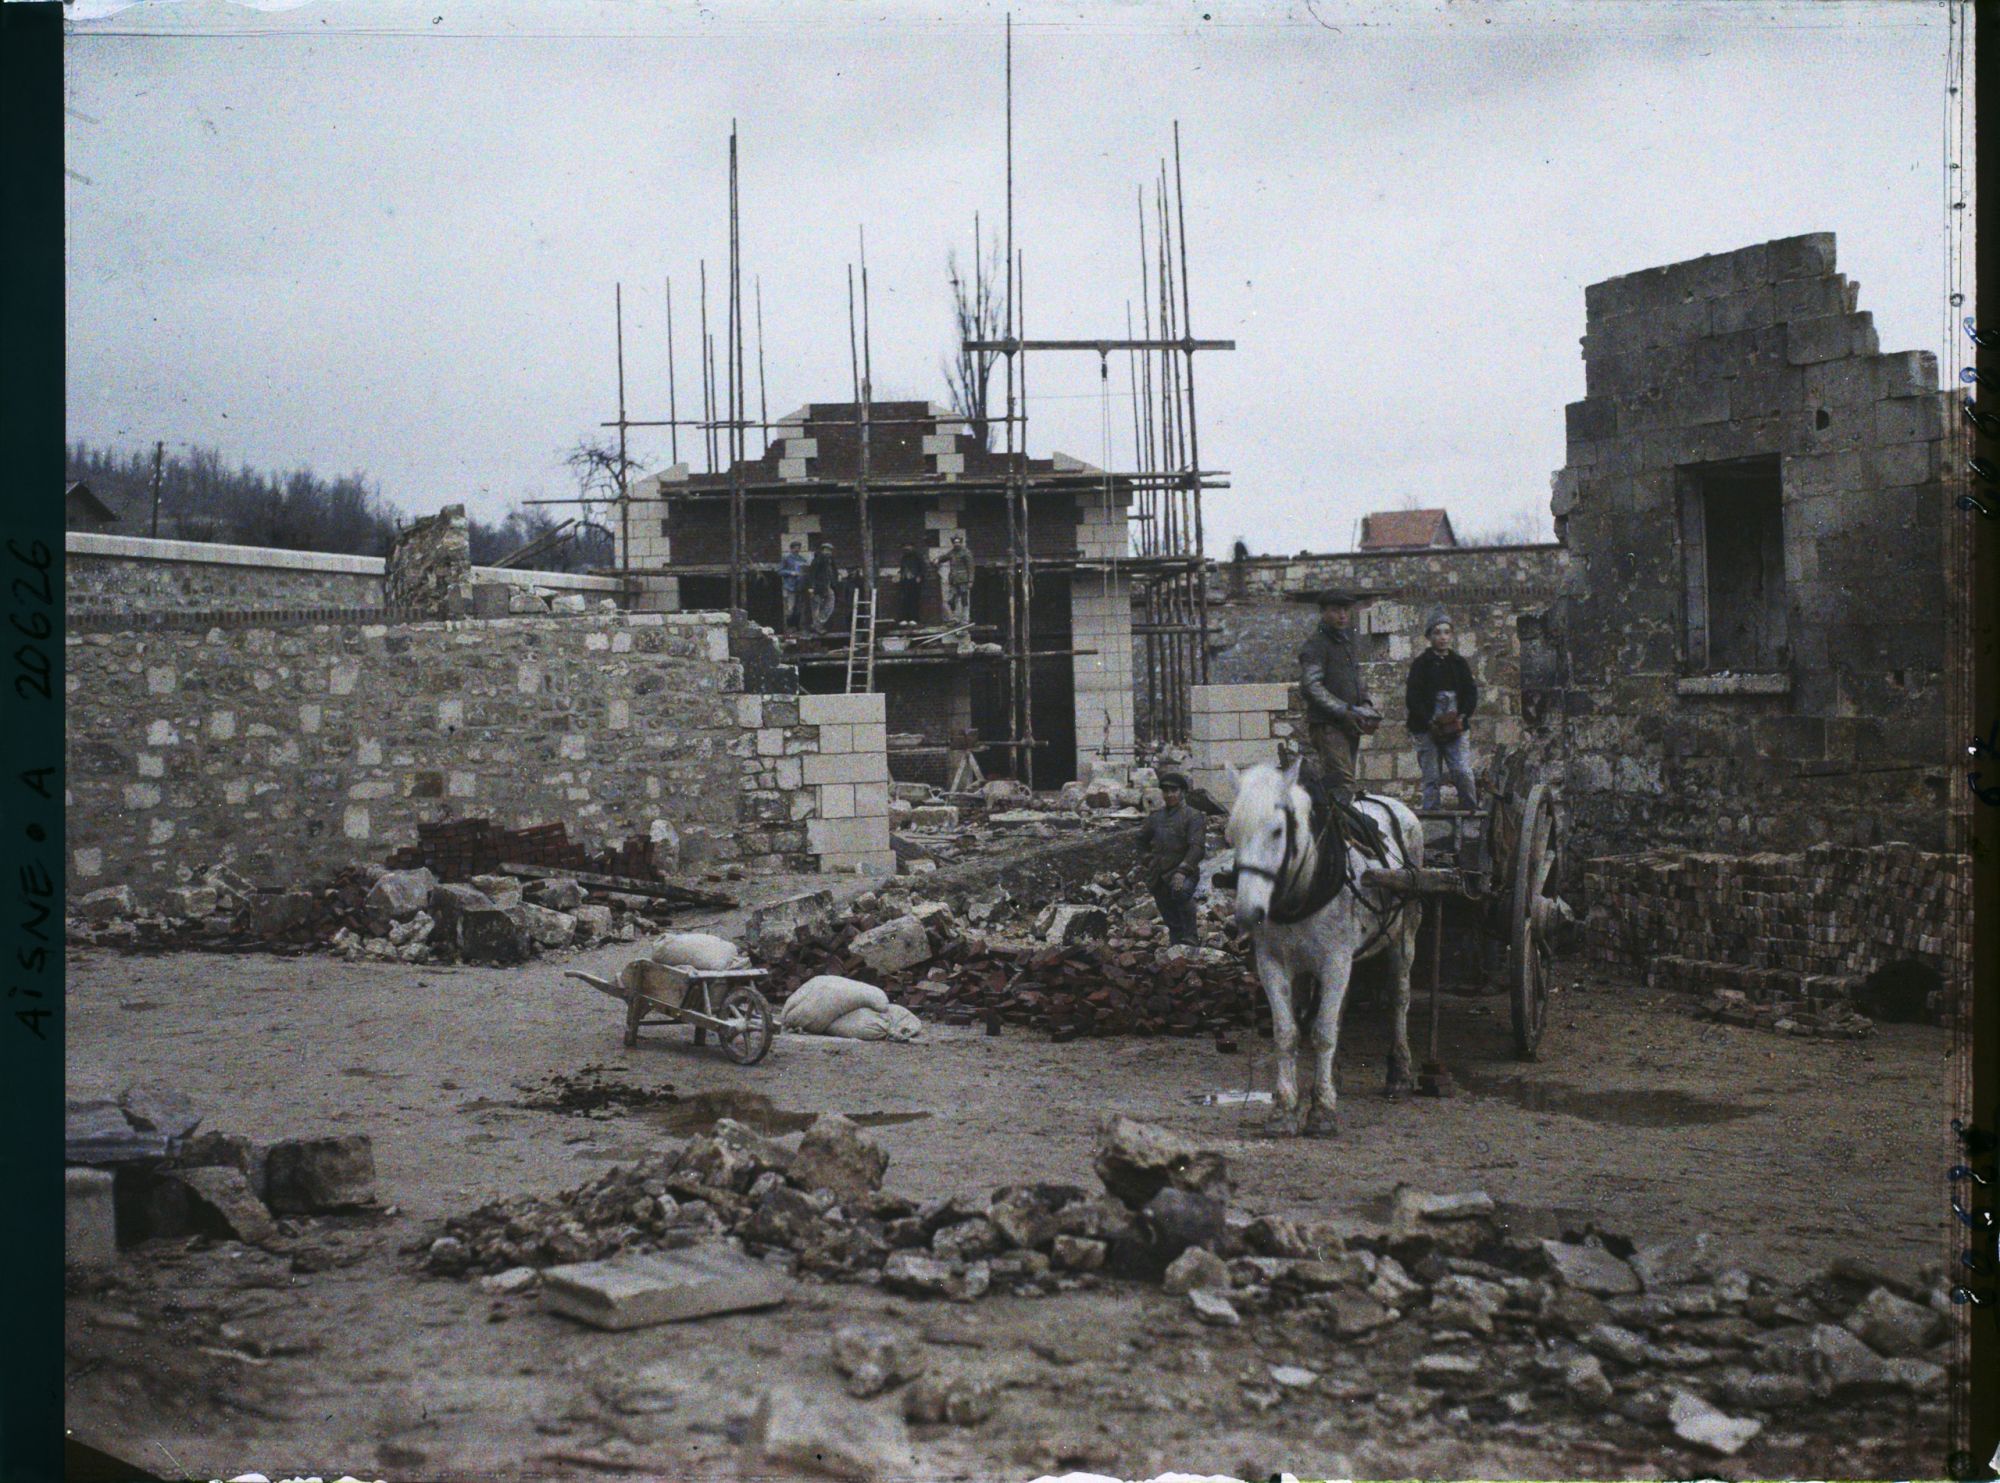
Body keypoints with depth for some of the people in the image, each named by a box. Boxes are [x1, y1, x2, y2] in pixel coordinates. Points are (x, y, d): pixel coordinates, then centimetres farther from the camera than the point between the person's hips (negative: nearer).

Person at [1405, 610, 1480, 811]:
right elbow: (1412, 697, -3)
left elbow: (1471, 693, 11)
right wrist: (1430, 722, -13)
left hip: (1455, 728, 2)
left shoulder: (1459, 663, 12)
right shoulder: (1421, 664, 2)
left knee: (1464, 773, -10)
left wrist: (1462, 717, -5)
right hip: (1428, 730, -2)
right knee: (1432, 778, -2)